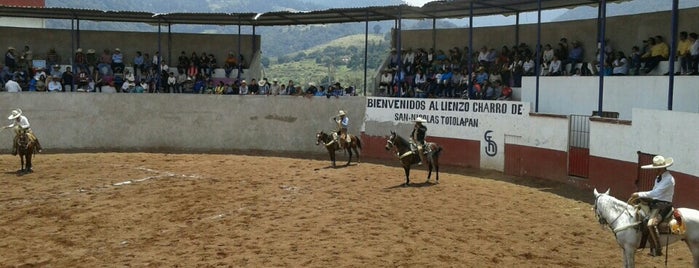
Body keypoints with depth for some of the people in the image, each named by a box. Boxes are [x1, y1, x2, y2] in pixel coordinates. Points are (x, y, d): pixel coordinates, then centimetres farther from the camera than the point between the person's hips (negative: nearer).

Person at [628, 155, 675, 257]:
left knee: (651, 224, -30)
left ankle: (657, 249, -20)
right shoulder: (659, 177, 14)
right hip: (654, 203, 10)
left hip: (663, 205, -10)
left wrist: (639, 194, -24)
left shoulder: (668, 179, -16)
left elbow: (656, 193, -24)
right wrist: (638, 198, 4)